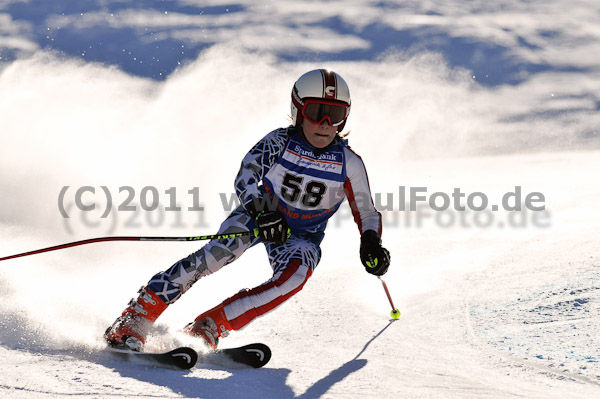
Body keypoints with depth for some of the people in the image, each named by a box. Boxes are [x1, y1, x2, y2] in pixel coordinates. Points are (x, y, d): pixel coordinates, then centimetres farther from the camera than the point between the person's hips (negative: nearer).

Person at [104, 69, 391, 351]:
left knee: (295, 276, -33)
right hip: (260, 214, -1)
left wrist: (371, 244, -21)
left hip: (301, 236, 1)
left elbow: (366, 213, -1)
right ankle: (134, 321, -26)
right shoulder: (279, 142, -15)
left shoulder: (349, 164, -12)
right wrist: (261, 212, -43)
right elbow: (246, 176, -25)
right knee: (217, 252, -30)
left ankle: (208, 328, -31)